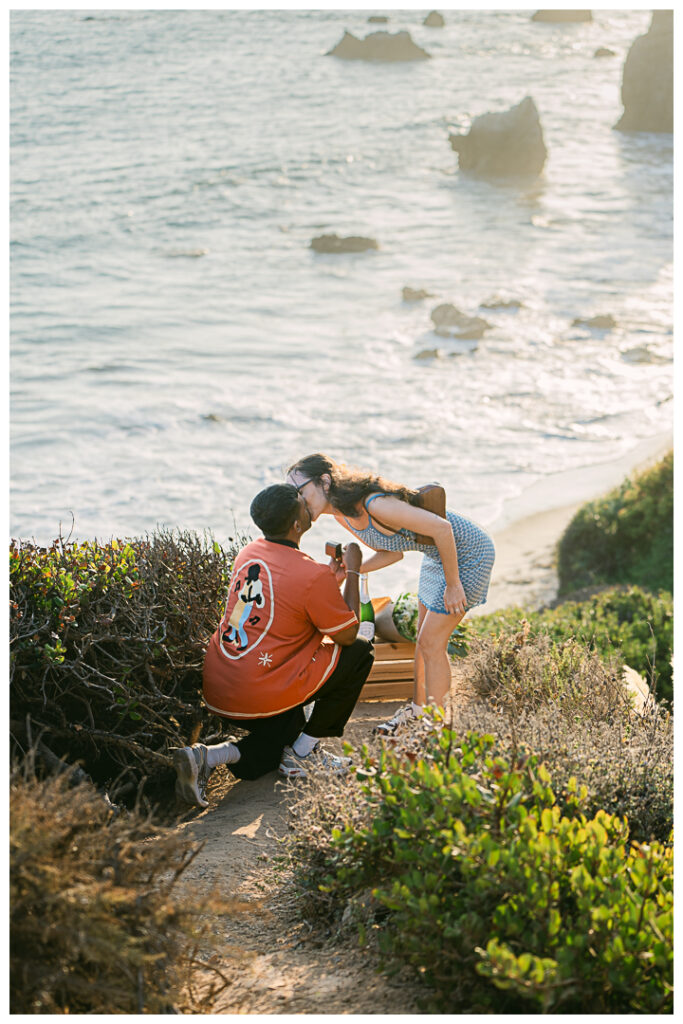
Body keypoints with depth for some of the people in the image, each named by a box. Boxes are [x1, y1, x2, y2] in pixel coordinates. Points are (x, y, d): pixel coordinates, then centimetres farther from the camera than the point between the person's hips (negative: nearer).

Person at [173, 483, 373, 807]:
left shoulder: (248, 553, 7)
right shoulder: (311, 575, -16)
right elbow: (346, 635, -2)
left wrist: (330, 581, 22)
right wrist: (352, 571, 5)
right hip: (261, 697, -7)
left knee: (287, 733, 29)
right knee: (360, 653, 9)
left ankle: (207, 757, 0)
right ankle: (304, 751, 13)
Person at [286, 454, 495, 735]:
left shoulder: (374, 504, -34)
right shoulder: (342, 515, -5)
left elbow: (442, 528, -32)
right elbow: (392, 552, 6)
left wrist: (453, 584, -23)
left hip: (468, 553, -9)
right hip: (437, 554, 9)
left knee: (431, 643, -5)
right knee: (424, 638, 18)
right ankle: (418, 709, 36)